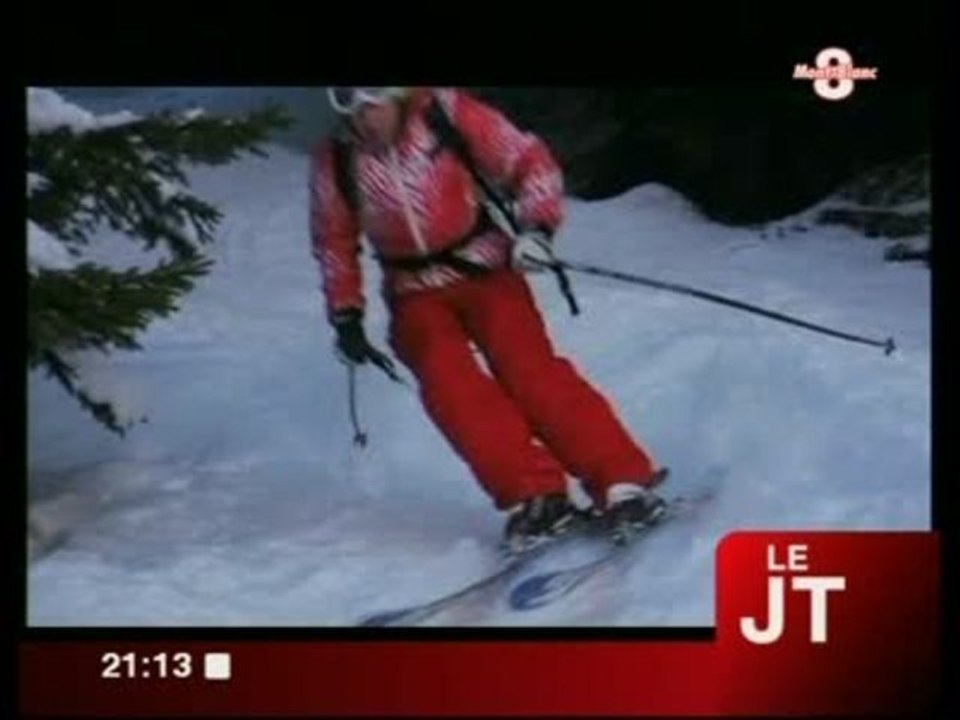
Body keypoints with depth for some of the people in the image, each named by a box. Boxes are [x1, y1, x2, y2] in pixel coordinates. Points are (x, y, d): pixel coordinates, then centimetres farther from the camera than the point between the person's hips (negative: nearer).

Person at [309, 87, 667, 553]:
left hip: (485, 271, -2)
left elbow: (529, 161, -5)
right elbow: (334, 242, 11)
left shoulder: (447, 114, -12)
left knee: (529, 370, -22)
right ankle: (534, 496, -29)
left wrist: (536, 226, -21)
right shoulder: (334, 161, -4)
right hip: (416, 294, 2)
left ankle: (622, 483, -24)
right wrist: (346, 315, 6)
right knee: (446, 379, -24)